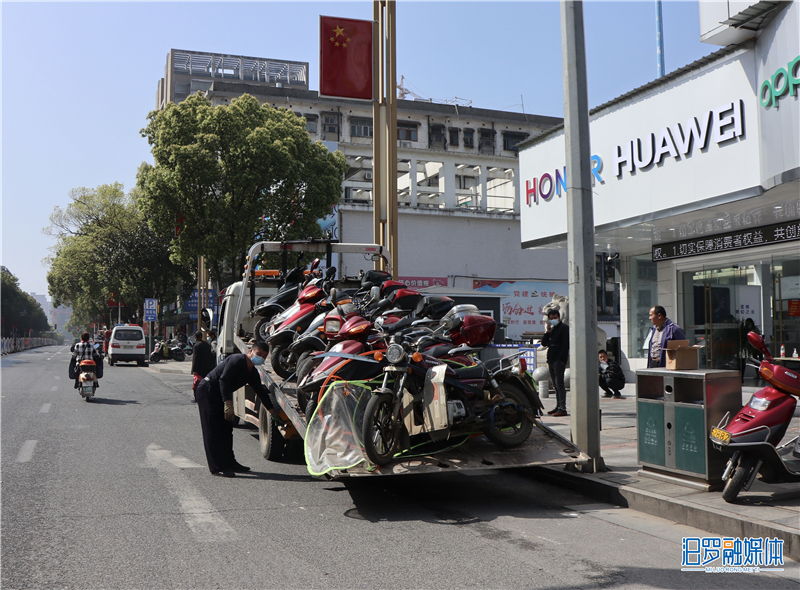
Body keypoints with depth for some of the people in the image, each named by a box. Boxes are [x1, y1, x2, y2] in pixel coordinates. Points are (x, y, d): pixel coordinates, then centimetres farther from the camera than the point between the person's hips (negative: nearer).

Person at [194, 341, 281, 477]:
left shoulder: (253, 373, 10)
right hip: (207, 391, -10)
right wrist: (228, 403, -34)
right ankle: (217, 467, -12)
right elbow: (224, 380, -27)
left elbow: (261, 391, 19)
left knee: (226, 429, 11)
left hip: (220, 396, 10)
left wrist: (272, 411, 21)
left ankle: (229, 463, 20)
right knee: (213, 431, -11)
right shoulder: (237, 360, -18)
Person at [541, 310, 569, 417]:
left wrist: (561, 359, -18)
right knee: (555, 384, 9)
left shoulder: (564, 328, -3)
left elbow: (565, 344, -11)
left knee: (559, 384, -12)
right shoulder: (552, 329, 22)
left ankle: (562, 408, -13)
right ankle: (558, 406, 14)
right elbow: (544, 343, 17)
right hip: (551, 360, 8)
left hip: (559, 360, -8)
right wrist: (547, 332, 2)